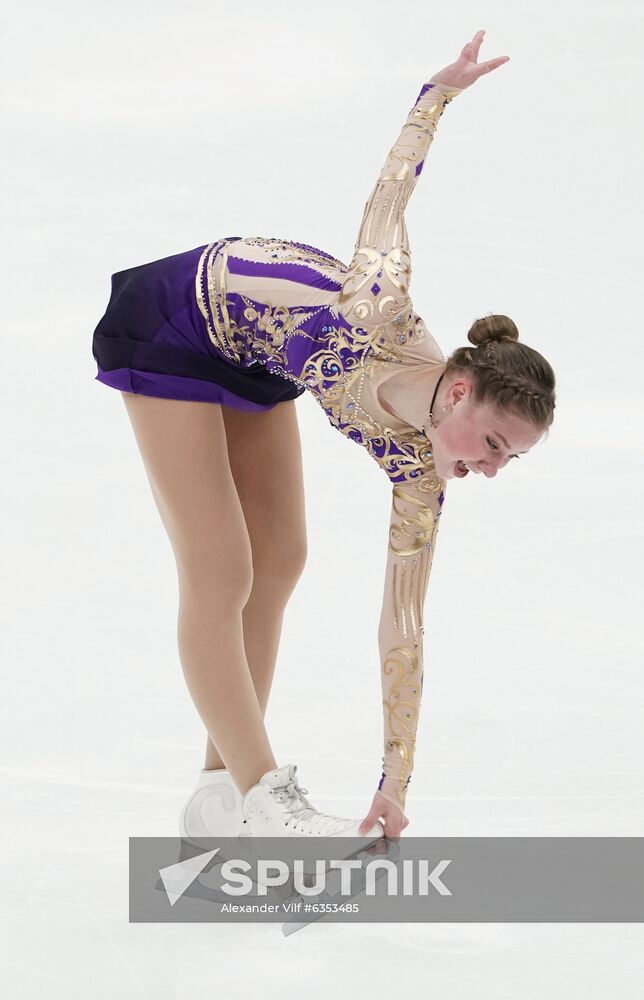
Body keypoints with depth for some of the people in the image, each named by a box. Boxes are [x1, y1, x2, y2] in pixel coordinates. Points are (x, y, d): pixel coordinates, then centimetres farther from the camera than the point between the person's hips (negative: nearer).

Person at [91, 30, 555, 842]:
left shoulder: (419, 469, -17)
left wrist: (395, 785, -11)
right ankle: (264, 804, -13)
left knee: (278, 562, 2)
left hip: (251, 351, 6)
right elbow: (393, 185, -19)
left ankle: (223, 794, 11)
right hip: (170, 324, -6)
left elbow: (403, 628, -11)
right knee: (220, 574, -11)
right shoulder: (381, 313, -37)